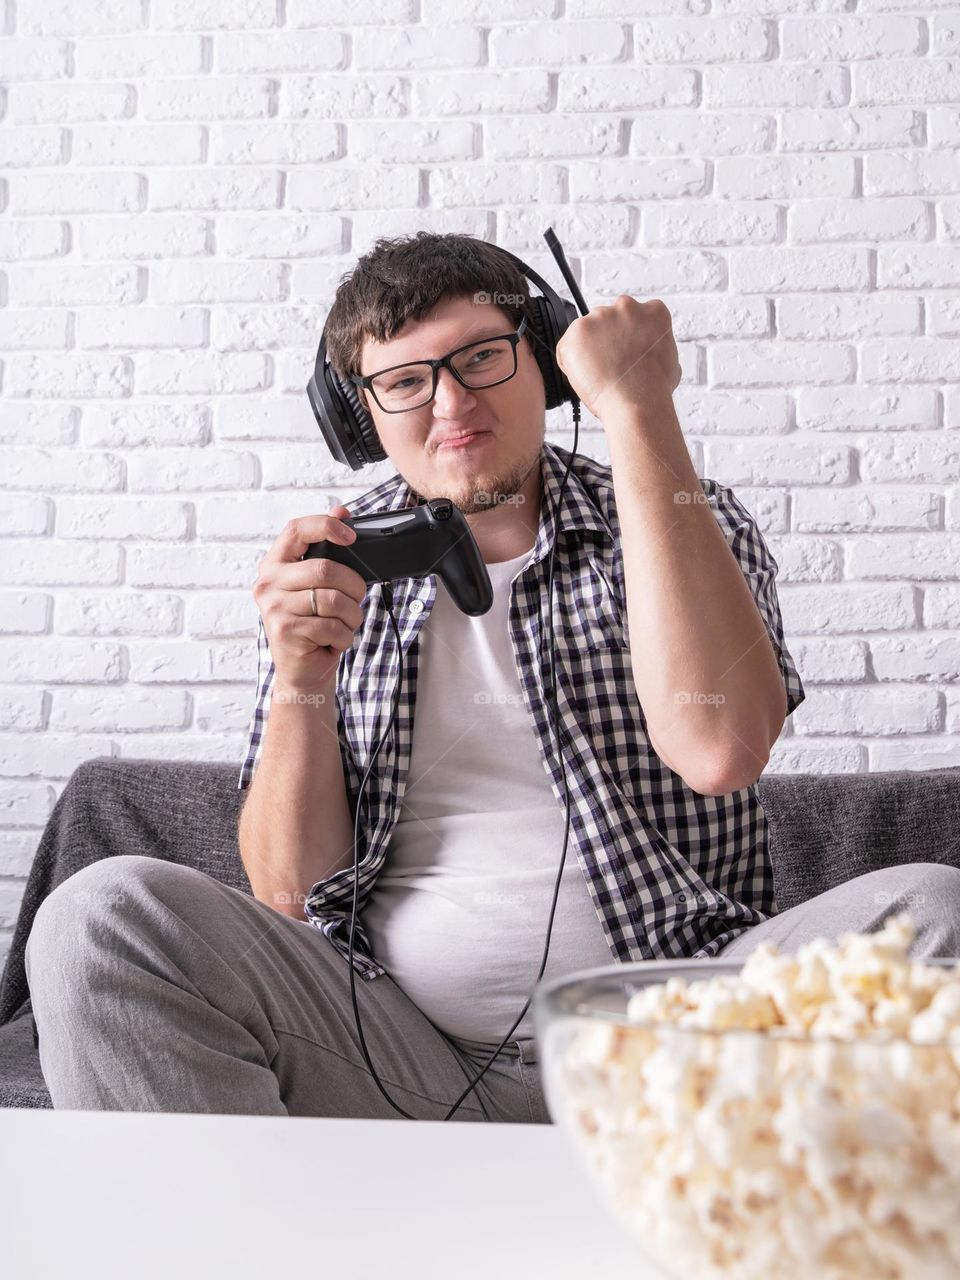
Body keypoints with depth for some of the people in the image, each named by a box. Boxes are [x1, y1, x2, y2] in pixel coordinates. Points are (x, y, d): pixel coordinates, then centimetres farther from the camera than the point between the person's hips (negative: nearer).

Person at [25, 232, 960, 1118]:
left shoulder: (686, 527, 4)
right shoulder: (332, 570, 9)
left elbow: (720, 751, -20)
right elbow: (292, 896, 7)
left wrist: (635, 405, -15)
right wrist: (301, 682, -12)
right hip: (403, 1058, 1)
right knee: (103, 916, -20)